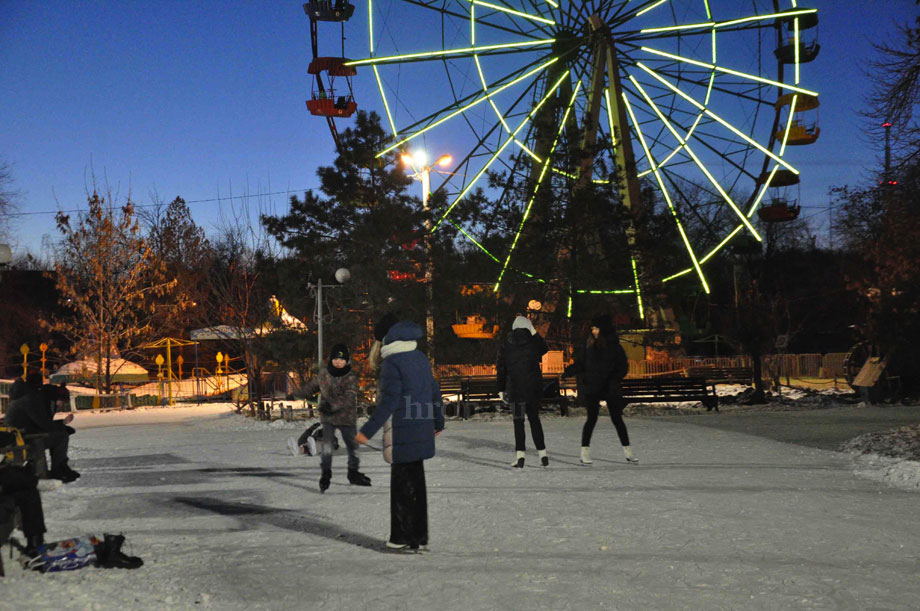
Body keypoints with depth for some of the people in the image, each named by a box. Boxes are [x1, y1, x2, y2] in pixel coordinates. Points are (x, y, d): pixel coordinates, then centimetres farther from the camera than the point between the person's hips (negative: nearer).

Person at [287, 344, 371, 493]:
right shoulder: (323, 374, -2)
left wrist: (333, 405, -39)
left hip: (347, 418, 0)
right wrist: (297, 394, 24)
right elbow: (311, 386, 18)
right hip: (328, 418, 0)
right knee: (327, 446, -15)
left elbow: (349, 398, -26)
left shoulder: (351, 377, -13)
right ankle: (326, 474, -5)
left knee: (352, 446, 13)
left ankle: (353, 472, 33)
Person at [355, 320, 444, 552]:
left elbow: (389, 401, -20)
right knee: (416, 482, 14)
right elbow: (434, 392, 18)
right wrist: (438, 422, 32)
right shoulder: (420, 359, 11)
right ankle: (419, 536, 21)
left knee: (402, 484, 0)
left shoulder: (392, 363, -13)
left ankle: (406, 538, 5)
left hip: (403, 435, -8)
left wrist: (367, 431, -20)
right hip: (422, 432, 8)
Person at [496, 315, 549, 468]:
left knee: (518, 421, 2)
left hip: (515, 388, -1)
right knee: (534, 418, 13)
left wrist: (501, 389, 5)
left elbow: (500, 368, 0)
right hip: (534, 388, 2)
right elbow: (544, 349, 24)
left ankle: (520, 454, -8)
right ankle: (542, 453, 13)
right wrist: (534, 332, 22)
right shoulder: (533, 342, -1)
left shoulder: (505, 345, -1)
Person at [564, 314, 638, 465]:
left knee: (617, 419, 4)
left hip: (610, 389, 1)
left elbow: (623, 366, 4)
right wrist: (568, 371, -15)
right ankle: (585, 452, 1)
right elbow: (579, 364, 5)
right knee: (592, 418, -6)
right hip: (591, 388, -1)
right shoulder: (587, 345, 2)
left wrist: (615, 379, -12)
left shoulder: (614, 346, 2)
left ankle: (628, 452, 12)